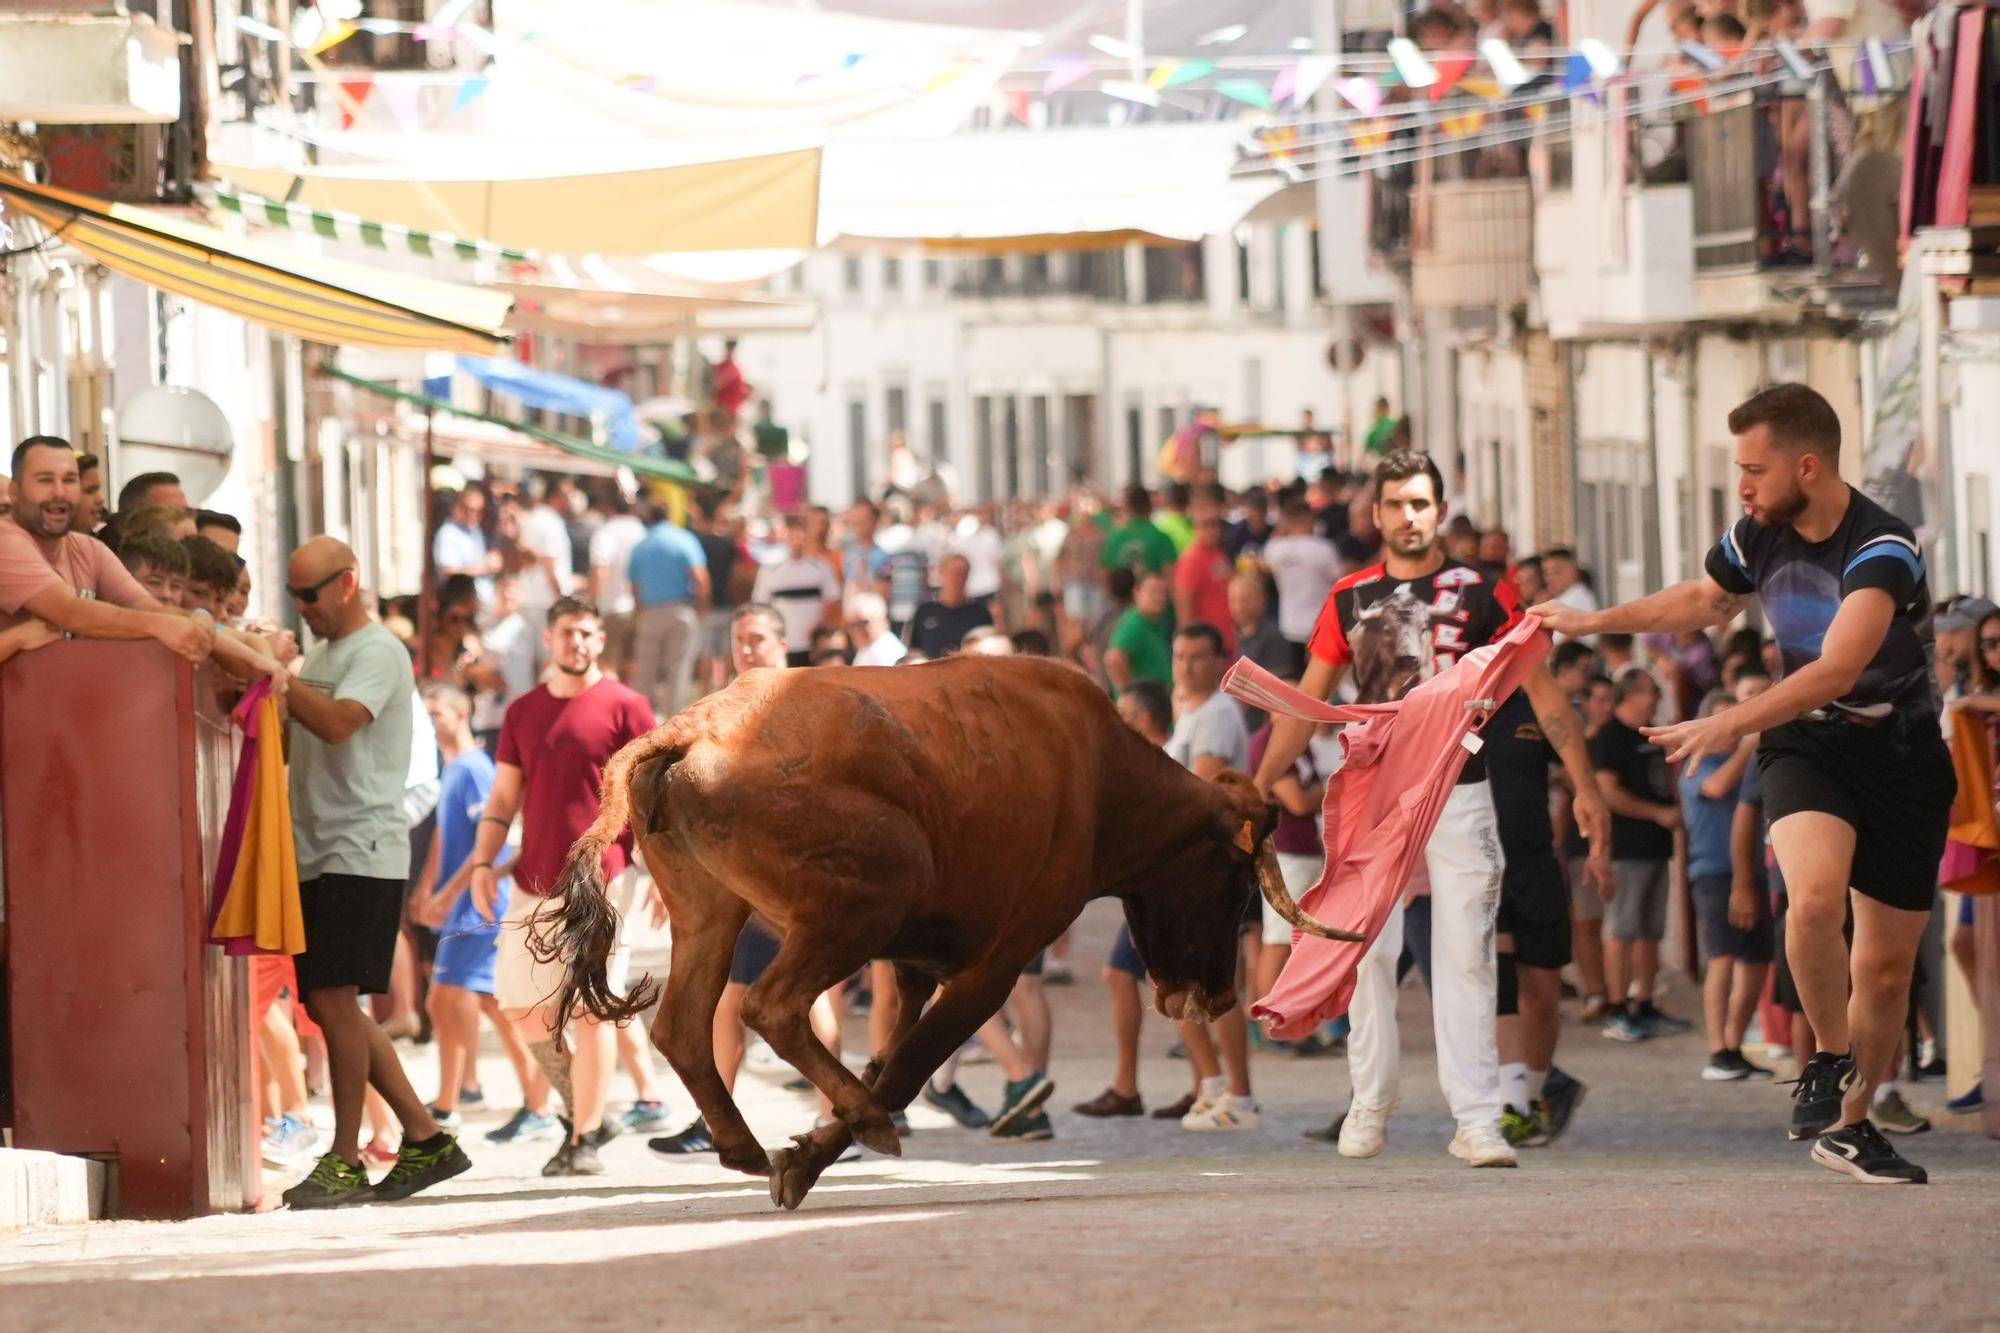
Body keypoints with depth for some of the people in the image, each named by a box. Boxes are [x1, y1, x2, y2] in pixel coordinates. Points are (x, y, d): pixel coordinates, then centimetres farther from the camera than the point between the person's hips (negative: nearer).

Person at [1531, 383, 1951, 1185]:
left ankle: (1851, 1124, 25)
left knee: (1887, 968, 4)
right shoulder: (1759, 537, -5)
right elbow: (1704, 601, 20)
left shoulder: (1883, 550, -24)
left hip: (1902, 757, -2)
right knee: (1815, 894, -29)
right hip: (1808, 745, 2)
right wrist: (1593, 621, 23)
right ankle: (1829, 1058, -7)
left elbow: (1838, 670, -38)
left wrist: (1731, 725, -47)